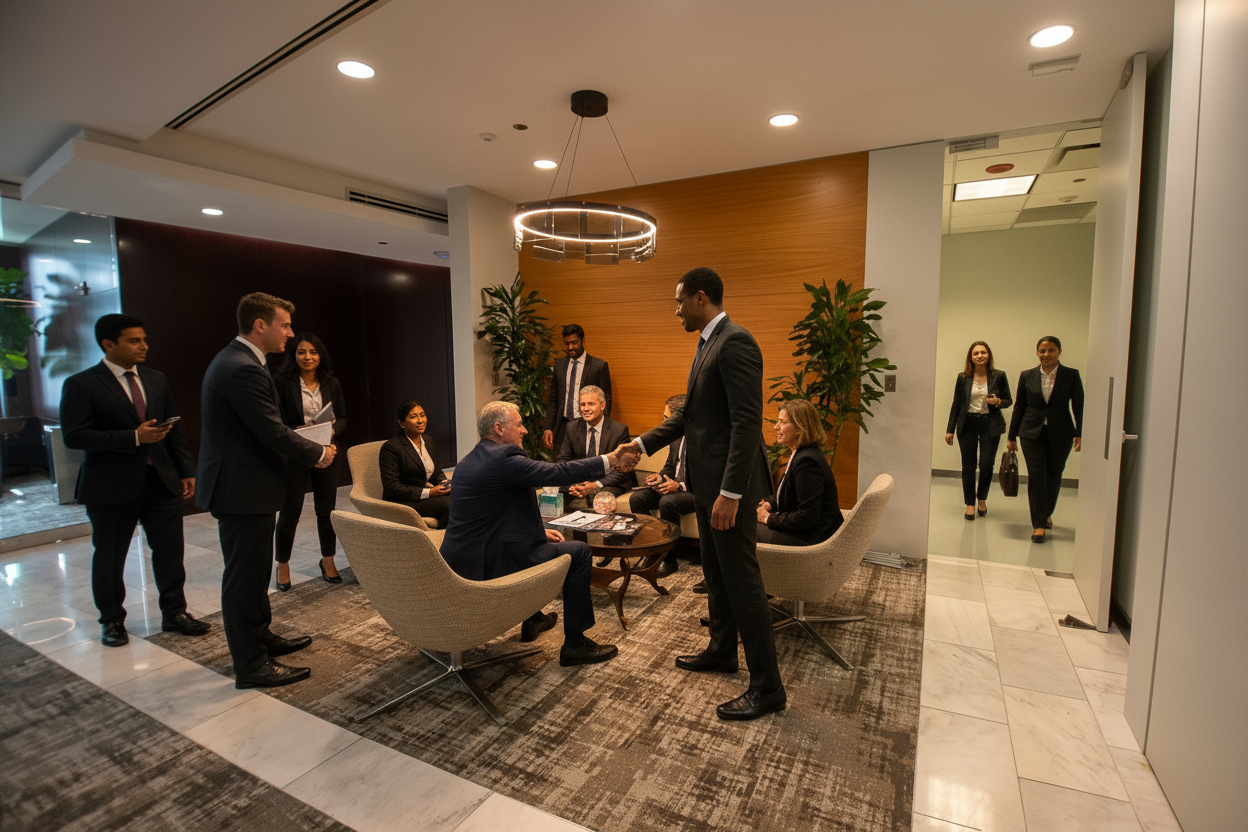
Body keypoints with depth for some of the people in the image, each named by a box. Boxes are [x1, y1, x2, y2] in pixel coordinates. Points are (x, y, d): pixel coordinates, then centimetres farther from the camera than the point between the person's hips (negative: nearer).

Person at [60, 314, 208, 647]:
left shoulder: (156, 380, 9)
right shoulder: (81, 384, -7)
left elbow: (174, 429, 11)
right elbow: (74, 435, -14)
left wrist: (186, 471, 7)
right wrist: (133, 437, -23)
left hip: (161, 480, 4)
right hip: (111, 486, -4)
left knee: (170, 551, 8)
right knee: (109, 557, 11)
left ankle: (174, 613, 23)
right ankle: (112, 620, 30)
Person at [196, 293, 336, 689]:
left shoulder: (233, 360, 12)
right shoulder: (245, 369, -23)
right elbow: (273, 433, -24)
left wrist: (304, 446, 6)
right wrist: (318, 453, -9)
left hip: (240, 484, 11)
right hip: (243, 490, -11)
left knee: (256, 570, 22)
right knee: (245, 575, 1)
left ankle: (261, 637, 39)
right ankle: (250, 665, 15)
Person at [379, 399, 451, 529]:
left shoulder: (427, 441, 13)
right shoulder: (390, 447, -9)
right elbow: (391, 488, -14)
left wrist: (445, 483, -1)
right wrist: (428, 492, -19)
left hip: (431, 493, 7)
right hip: (402, 502, -7)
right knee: (448, 503, -30)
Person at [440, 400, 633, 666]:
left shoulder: (468, 461, 13)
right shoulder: (503, 457, -18)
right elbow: (557, 472, -21)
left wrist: (539, 530, 16)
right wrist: (609, 461, -12)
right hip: (487, 565, -10)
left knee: (539, 543, 33)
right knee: (578, 552, -1)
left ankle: (533, 619, 43)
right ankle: (575, 644, 7)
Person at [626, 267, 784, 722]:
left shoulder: (735, 342, -18)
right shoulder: (708, 344, 14)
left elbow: (747, 422, -24)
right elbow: (688, 413, 20)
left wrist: (730, 493, -26)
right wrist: (642, 444, 16)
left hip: (730, 484, -10)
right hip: (707, 481, 10)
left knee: (742, 581, 0)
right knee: (715, 574, 22)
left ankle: (766, 687, 15)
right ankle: (721, 652, 41)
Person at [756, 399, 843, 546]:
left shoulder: (807, 461, -24)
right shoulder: (798, 455, 9)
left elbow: (807, 518, -25)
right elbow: (785, 495, 20)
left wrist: (769, 519, -16)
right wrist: (768, 505, 2)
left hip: (813, 539, -10)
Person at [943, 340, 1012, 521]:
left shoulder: (999, 376, 1)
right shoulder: (963, 377, 2)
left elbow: (1008, 401, 9)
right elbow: (956, 404, 6)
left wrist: (998, 402, -15)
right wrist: (950, 429, 4)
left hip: (990, 425, -1)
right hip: (967, 425, 1)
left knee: (986, 465, -4)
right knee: (968, 465, 3)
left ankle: (982, 499, 23)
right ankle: (970, 504, 15)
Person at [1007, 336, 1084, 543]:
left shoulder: (1071, 375, 0)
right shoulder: (1027, 376, 2)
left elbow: (1079, 406, 1)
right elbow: (1019, 407, 6)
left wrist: (1080, 434, -7)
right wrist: (1012, 436, 6)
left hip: (1061, 435, 0)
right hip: (1032, 433, 0)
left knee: (1054, 476, 12)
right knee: (1036, 477, -3)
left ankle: (1047, 513, 36)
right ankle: (1039, 524, 2)